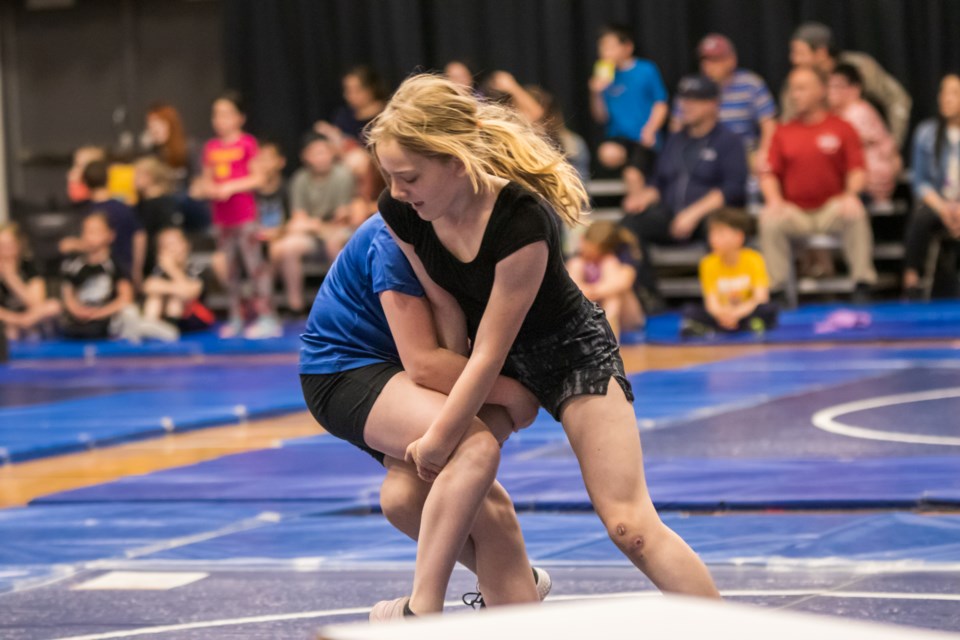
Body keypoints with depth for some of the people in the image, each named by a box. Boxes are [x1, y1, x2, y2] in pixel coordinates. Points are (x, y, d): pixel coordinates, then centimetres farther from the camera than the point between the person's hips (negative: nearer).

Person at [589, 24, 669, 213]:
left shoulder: (647, 71, -3)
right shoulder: (605, 74, 5)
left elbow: (661, 105, 1)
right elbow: (601, 117, 6)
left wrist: (650, 130, -13)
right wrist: (596, 94, -11)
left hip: (643, 140, -3)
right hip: (619, 137, 3)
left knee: (633, 176, -22)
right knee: (608, 154, -30)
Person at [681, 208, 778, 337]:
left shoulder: (753, 260, -12)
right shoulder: (709, 264, -8)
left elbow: (760, 298, -18)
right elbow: (711, 302, -15)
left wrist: (736, 313, -34)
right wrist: (721, 314, -39)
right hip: (721, 313, 1)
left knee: (770, 310, -33)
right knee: (690, 311, -23)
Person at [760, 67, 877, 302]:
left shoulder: (842, 129, 5)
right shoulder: (783, 133, 10)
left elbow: (857, 170, 0)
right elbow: (769, 174, 7)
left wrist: (850, 194, -20)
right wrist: (774, 199, -13)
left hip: (832, 207, -1)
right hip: (794, 210, 1)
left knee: (856, 215, -32)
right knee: (769, 221, -29)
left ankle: (862, 287, -26)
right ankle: (776, 290, -23)